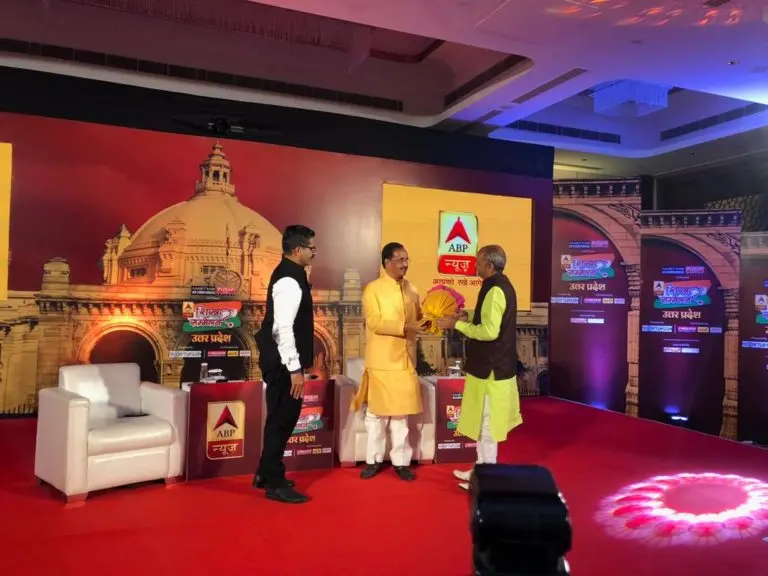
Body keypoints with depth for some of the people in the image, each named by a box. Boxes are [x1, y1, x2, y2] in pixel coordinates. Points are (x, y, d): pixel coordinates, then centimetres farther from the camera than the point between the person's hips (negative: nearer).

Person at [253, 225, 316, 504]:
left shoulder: (288, 273, 12)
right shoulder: (290, 281, -20)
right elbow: (284, 329, -25)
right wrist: (295, 369, -23)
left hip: (281, 360, 10)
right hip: (283, 362, -10)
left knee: (282, 417, 18)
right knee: (282, 418, 0)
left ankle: (267, 474, 31)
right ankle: (275, 483, 13)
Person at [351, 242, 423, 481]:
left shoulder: (411, 290, 10)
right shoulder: (373, 289, -7)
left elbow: (417, 318, 17)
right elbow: (375, 322, -17)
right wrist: (405, 327, -24)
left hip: (405, 360, 5)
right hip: (381, 361, -4)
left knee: (402, 412, 10)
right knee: (377, 412, 6)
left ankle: (401, 460, 20)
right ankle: (373, 460, 19)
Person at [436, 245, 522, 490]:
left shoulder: (495, 290, -21)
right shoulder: (500, 285, 10)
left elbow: (489, 331, -27)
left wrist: (456, 324, -19)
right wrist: (464, 317, 11)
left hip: (490, 367, -10)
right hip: (494, 364, 10)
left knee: (486, 425, 2)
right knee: (483, 422, 19)